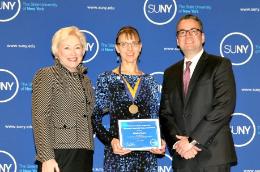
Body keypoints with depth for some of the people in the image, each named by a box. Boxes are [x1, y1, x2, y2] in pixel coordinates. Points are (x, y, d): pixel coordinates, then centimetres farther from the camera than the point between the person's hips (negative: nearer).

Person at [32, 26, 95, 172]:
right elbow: (40, 119, -10)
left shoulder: (85, 81, 18)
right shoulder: (46, 75, -2)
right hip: (58, 156, -6)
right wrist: (46, 158, -18)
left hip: (85, 157, 6)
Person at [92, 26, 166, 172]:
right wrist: (110, 140, -15)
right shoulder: (106, 79, 3)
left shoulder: (149, 81, 10)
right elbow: (95, 119, 0)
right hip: (117, 152, -2)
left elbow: (156, 119, 12)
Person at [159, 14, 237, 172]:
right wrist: (178, 142, -8)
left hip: (213, 156, -4)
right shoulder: (170, 73, 15)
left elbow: (224, 107, -10)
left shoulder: (220, 65, 1)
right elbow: (165, 113, 10)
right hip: (182, 157, 4)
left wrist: (193, 141, -13)